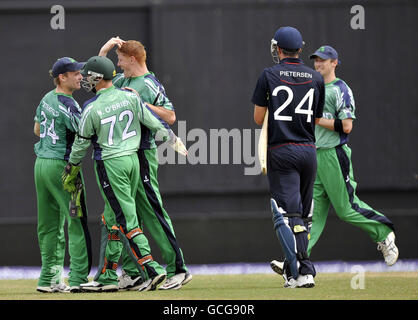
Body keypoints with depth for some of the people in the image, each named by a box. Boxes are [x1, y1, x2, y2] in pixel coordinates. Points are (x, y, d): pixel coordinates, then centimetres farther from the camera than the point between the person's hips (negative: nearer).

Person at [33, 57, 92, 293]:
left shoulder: (46, 99, 11)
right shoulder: (67, 105, -16)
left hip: (41, 165, 9)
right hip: (62, 165, -9)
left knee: (49, 226, 11)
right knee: (77, 222, -6)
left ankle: (49, 279, 14)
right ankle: (78, 279, -11)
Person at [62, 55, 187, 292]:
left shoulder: (92, 108, -10)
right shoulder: (130, 97, 1)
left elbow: (81, 144, 0)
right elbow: (154, 122, 5)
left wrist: (70, 172, 14)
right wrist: (174, 140, 21)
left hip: (110, 165, -6)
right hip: (133, 160, 6)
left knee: (126, 220, -7)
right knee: (114, 219, 13)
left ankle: (151, 269, -18)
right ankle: (108, 277, 17)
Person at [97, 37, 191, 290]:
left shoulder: (151, 85, -9)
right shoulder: (122, 81, 15)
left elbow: (170, 117, -15)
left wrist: (141, 103, -18)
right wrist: (104, 50, 16)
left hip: (142, 154, -9)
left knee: (152, 213, -10)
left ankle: (177, 268, -8)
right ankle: (132, 273, 13)